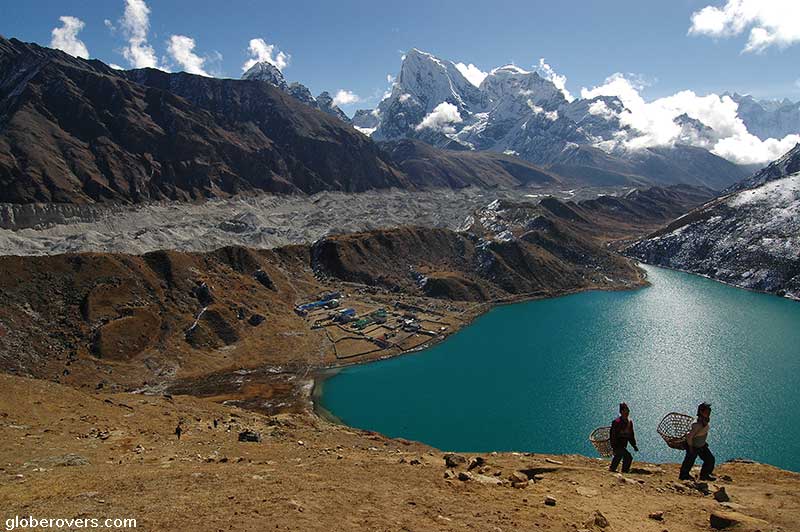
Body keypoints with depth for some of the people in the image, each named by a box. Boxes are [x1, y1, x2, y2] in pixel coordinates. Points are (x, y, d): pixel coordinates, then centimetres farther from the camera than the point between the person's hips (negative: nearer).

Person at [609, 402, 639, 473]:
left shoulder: (629, 422, 7)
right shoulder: (616, 422, -18)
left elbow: (631, 435, 18)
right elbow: (613, 435, -18)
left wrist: (634, 445, 13)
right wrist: (614, 446, -21)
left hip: (623, 445, 9)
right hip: (617, 445, -9)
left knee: (618, 456, 17)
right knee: (628, 457, -17)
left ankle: (612, 468, 32)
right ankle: (625, 471, -6)